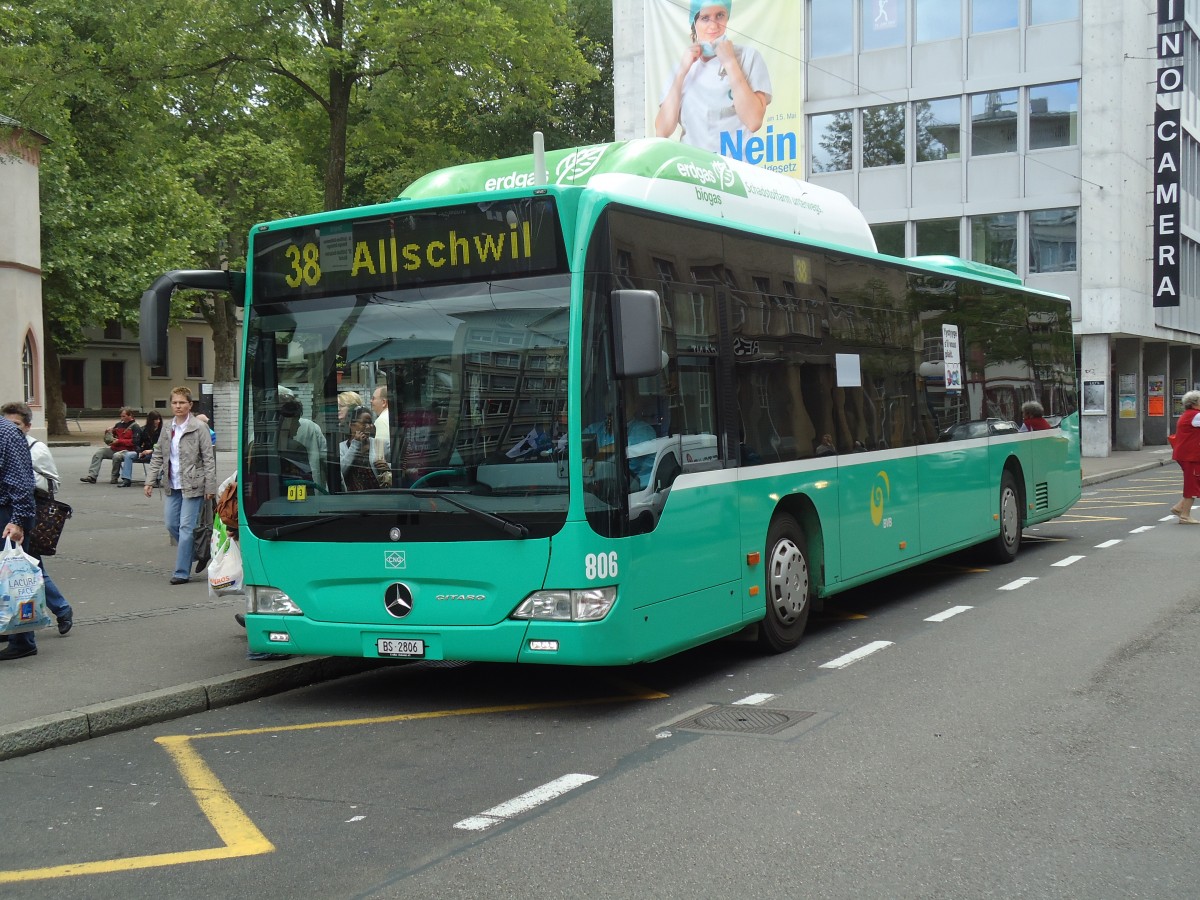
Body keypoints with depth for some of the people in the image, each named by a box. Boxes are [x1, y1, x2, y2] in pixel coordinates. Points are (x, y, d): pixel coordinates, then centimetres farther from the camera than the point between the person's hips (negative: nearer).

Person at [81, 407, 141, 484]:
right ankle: (92, 476, -13)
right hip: (114, 448, 8)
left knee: (116, 456, -37)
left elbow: (134, 442, -18)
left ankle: (114, 478, -16)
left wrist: (119, 441, -17)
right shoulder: (119, 424, 14)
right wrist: (109, 431, 5)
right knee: (98, 453, -4)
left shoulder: (135, 427, -7)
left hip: (127, 450, -8)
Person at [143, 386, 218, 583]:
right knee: (171, 525, 7)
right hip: (173, 486, 6)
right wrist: (150, 481, 6)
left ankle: (182, 572, -1)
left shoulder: (199, 428, -6)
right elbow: (157, 457, 16)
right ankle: (193, 553, 28)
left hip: (192, 485, -6)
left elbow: (209, 459, -7)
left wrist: (210, 487, -11)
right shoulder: (167, 430, 11)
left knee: (186, 528, -6)